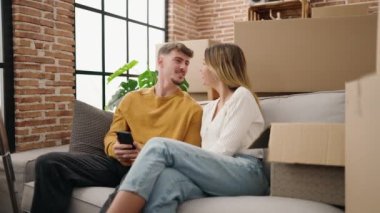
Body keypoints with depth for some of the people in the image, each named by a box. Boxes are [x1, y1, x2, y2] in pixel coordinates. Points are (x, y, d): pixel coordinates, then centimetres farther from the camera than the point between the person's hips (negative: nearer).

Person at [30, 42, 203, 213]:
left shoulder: (192, 108, 7)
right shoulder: (132, 98, 19)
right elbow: (111, 135, 18)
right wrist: (114, 148, -8)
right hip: (120, 164, 5)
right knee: (49, 162, -13)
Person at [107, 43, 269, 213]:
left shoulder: (242, 96, 4)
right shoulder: (209, 108, 26)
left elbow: (225, 150, -7)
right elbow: (207, 155, 15)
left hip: (247, 174, -5)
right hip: (216, 175, 5)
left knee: (159, 146, -22)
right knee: (164, 179, -30)